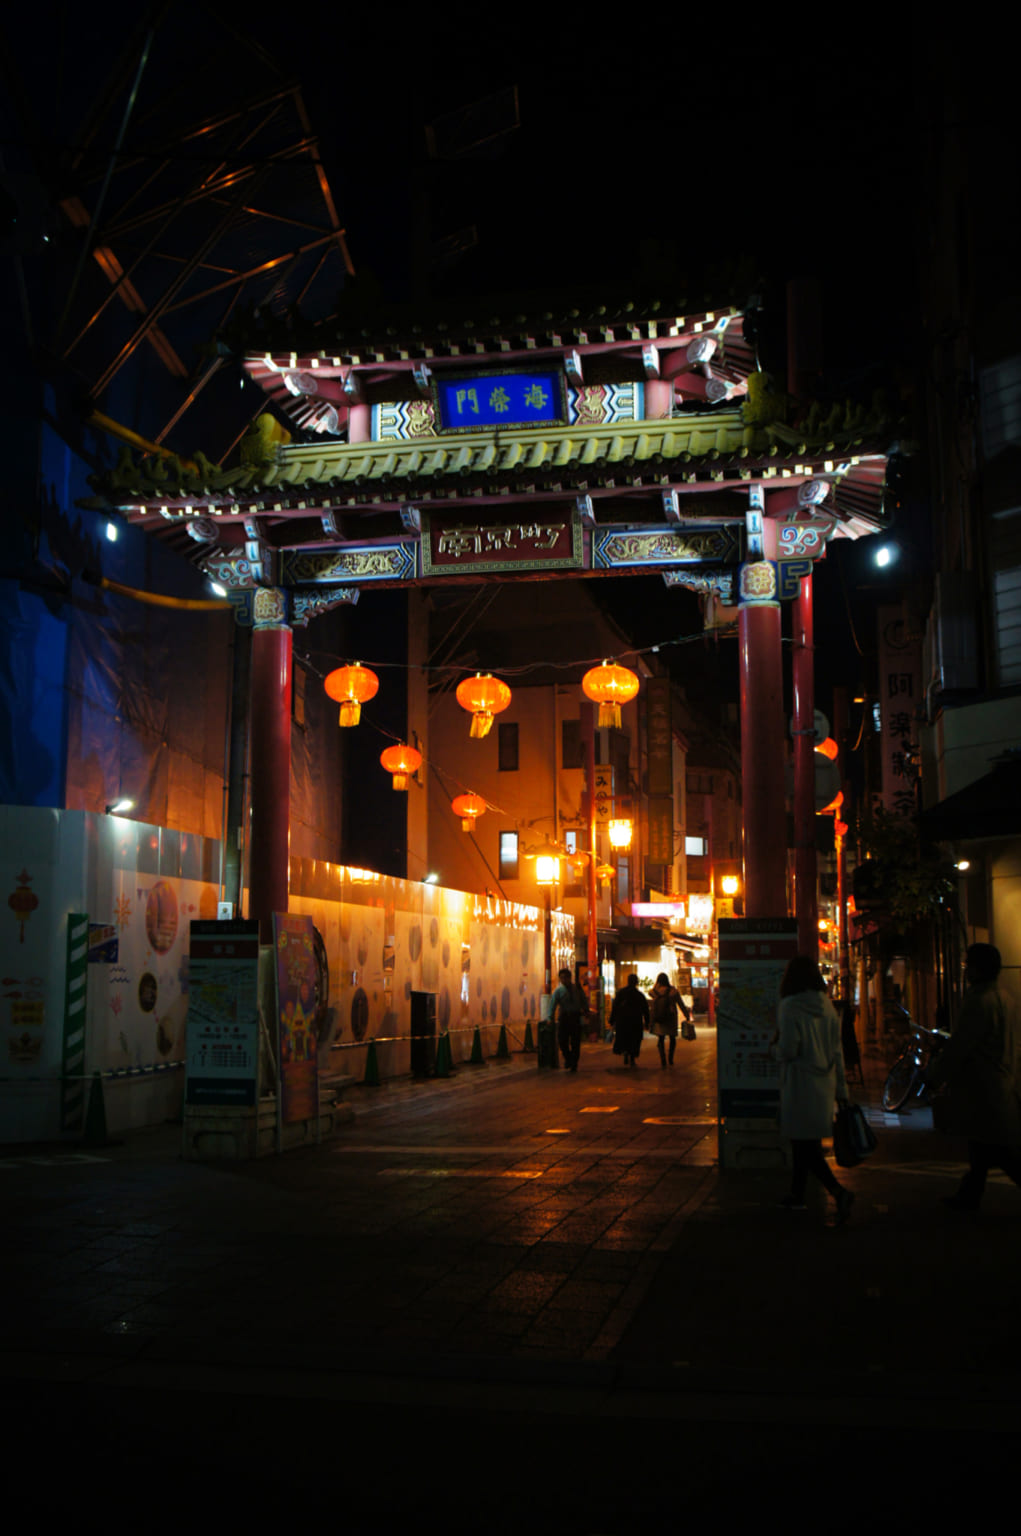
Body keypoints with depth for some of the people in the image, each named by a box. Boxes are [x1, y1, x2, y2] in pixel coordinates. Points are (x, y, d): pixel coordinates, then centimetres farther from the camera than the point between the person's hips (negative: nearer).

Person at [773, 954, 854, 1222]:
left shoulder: (790, 1007, -15)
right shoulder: (826, 1005, 4)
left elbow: (788, 1051, -19)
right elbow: (837, 1051, 8)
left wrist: (776, 1043, 4)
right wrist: (841, 1088, 13)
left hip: (800, 1084, -7)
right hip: (823, 1084, 7)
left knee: (804, 1143, -2)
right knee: (805, 1142, 18)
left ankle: (839, 1192, -17)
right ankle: (797, 1195, 28)